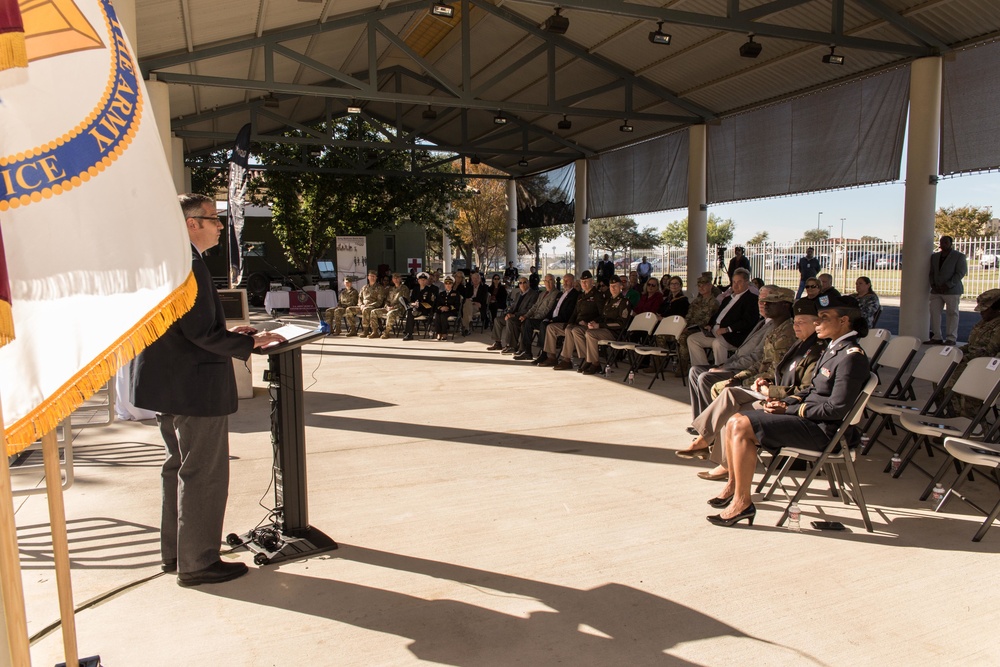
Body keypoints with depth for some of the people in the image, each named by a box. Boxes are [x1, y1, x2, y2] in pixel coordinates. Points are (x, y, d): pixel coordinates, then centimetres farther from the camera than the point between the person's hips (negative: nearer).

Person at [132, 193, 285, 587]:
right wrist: (249, 343, -13)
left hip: (166, 383, 11)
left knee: (180, 468, 20)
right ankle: (197, 563, 13)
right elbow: (201, 332, -24)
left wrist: (226, 333, 13)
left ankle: (174, 553, 32)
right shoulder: (188, 263, -20)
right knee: (203, 475, 1)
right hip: (195, 386, -11)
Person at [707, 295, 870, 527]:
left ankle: (742, 503, -13)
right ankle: (734, 484, 17)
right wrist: (786, 401, 2)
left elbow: (836, 409, -22)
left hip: (822, 430, -10)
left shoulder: (851, 356, -17)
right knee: (734, 420, 2)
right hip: (809, 417, 10)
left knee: (740, 427, -22)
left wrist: (789, 409, -15)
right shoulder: (835, 347, 12)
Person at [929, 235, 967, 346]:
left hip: (952, 290, -5)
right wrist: (933, 284, -2)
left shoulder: (959, 256, -1)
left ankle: (951, 338, 3)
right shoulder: (934, 256, 15)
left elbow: (961, 272, -8)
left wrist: (948, 285, -16)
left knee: (952, 313, 0)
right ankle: (937, 337, 6)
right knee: (934, 313, 1)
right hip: (936, 291, 5)